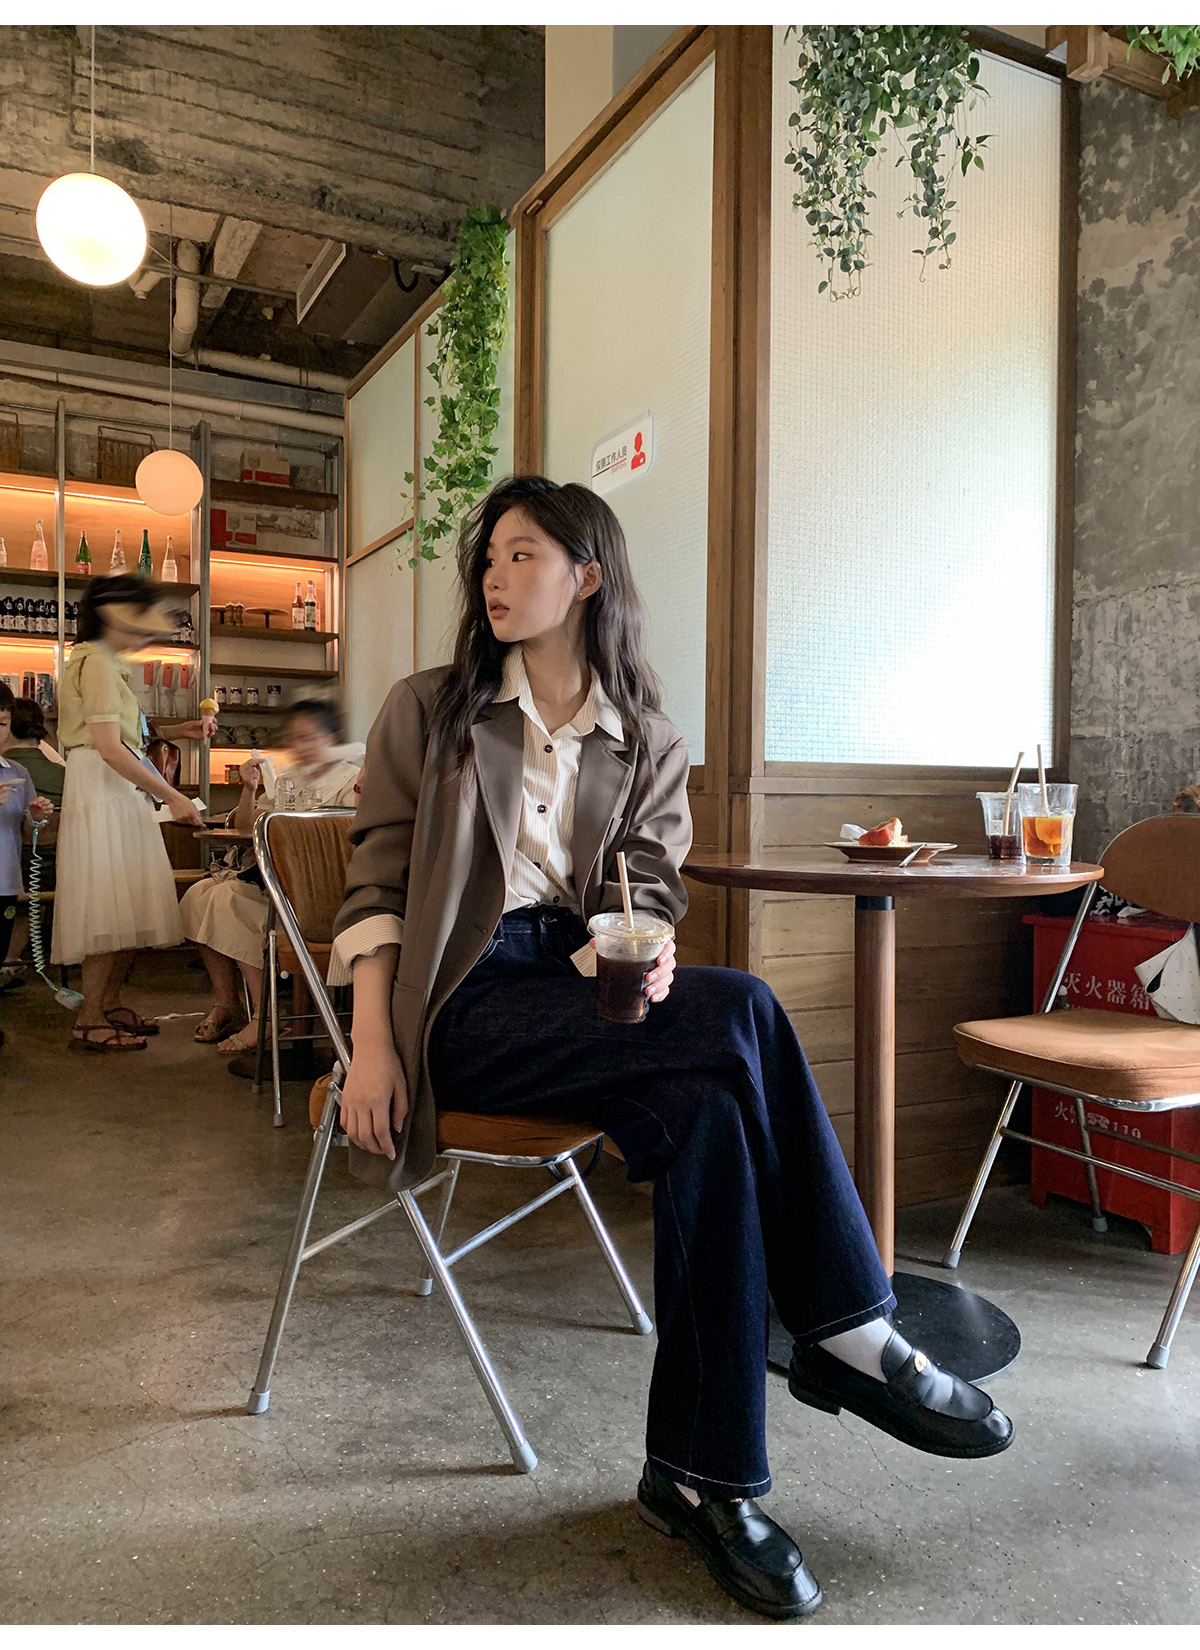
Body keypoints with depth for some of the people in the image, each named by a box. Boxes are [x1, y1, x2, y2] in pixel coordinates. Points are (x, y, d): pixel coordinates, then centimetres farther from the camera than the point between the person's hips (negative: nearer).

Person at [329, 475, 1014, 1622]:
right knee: (741, 1011, -27)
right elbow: (376, 884, 2)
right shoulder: (427, 713, 8)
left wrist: (649, 953, -15)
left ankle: (697, 1473, -15)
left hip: (583, 990, 4)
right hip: (467, 1006, -3)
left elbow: (649, 887, 10)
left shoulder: (646, 742, 15)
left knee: (704, 1108, -30)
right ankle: (849, 1331, -13)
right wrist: (373, 1046, -9)